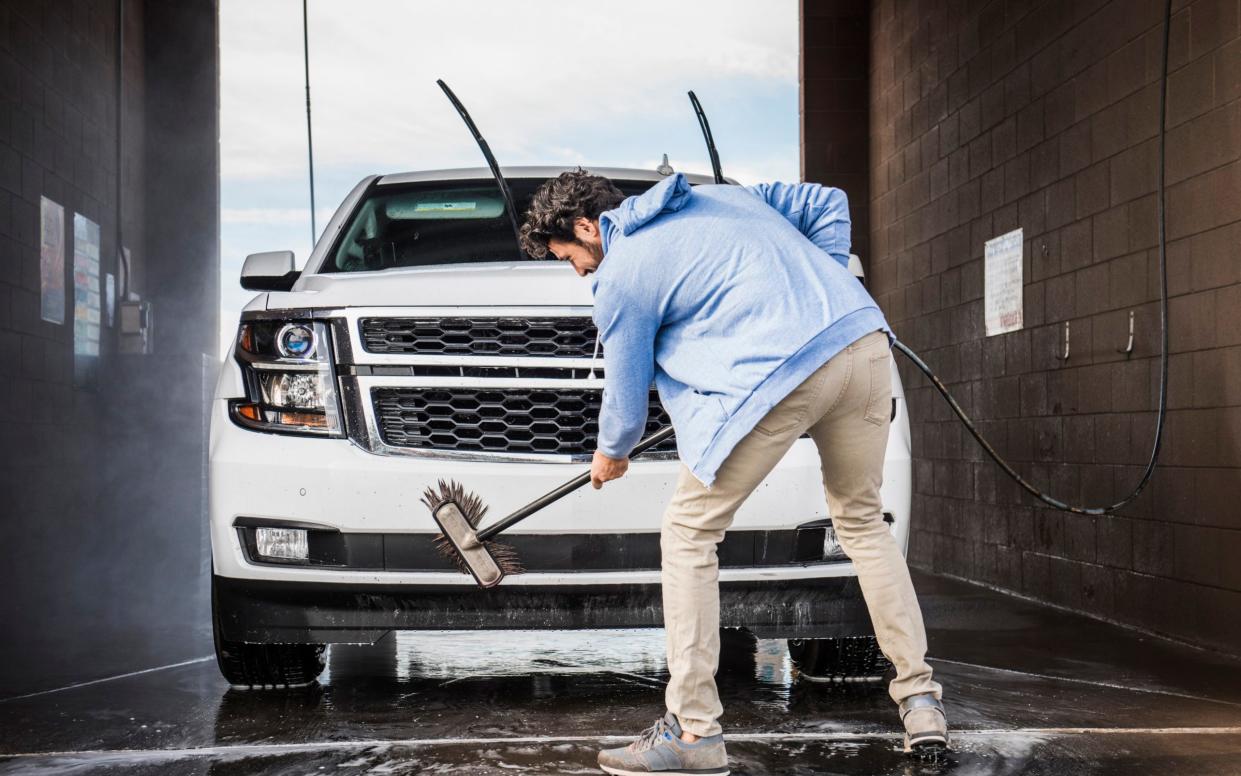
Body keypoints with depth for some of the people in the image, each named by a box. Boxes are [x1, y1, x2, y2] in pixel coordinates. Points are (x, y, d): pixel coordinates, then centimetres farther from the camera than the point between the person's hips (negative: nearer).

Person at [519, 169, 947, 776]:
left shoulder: (621, 276, 8)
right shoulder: (720, 197, 28)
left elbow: (626, 400, 15)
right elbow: (827, 204, 31)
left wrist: (610, 454, 36)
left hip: (780, 373, -7)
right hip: (866, 343, 7)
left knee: (688, 533, 6)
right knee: (862, 522, 23)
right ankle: (921, 701, 19)